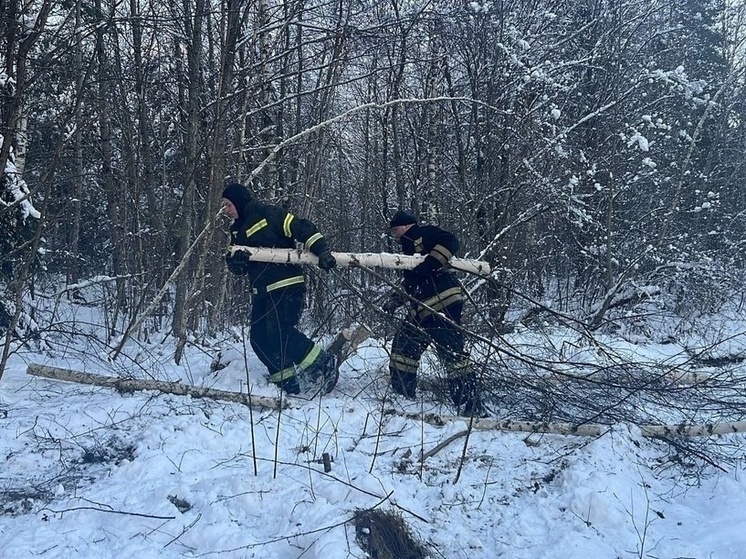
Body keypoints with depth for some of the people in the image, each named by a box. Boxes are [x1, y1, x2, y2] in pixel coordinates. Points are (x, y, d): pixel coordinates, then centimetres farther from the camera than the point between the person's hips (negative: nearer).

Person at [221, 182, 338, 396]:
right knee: (259, 339, 2)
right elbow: (238, 269, 12)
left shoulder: (269, 215, -9)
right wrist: (234, 260, -11)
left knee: (279, 333, -19)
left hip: (286, 285, -9)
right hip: (261, 291, 9)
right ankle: (289, 382, 11)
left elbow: (303, 229, -13)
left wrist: (321, 251, -23)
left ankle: (325, 364, -6)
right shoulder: (237, 230, 16)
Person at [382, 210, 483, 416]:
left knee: (452, 354, -14)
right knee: (403, 346, 12)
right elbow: (410, 282, 34)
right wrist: (395, 299, 23)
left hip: (443, 301, -11)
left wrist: (429, 264, -25)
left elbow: (450, 242, -18)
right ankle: (401, 395, 21)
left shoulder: (424, 234, 0)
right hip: (422, 308, 11)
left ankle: (471, 407, -13)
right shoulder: (409, 247, 29)